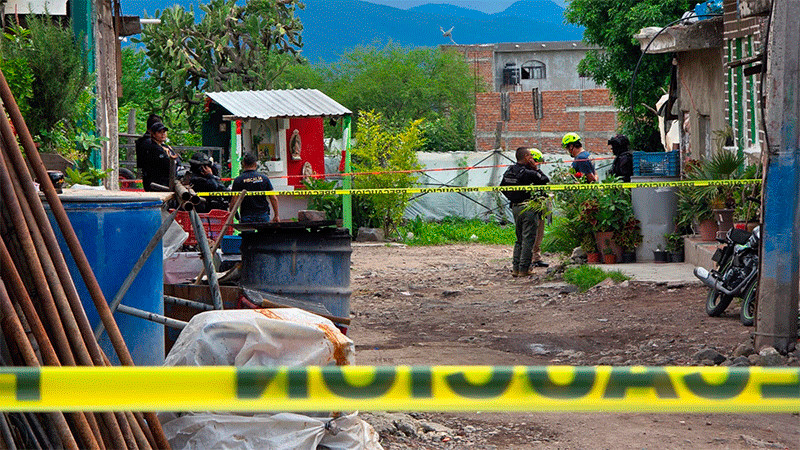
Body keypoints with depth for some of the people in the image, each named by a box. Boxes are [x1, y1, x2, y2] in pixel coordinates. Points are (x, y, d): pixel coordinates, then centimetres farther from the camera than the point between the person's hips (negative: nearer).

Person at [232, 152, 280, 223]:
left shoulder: (238, 180, -4)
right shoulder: (264, 178, 3)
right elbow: (273, 199, 3)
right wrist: (276, 215, 12)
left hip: (246, 216, -2)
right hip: (263, 215, 2)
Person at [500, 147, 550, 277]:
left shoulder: (509, 171, 7)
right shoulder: (528, 173, -17)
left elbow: (502, 188, 16)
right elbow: (545, 180, -10)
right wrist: (536, 168, -4)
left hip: (515, 207, 8)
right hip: (528, 208, -8)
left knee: (519, 239, 16)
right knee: (528, 239, -1)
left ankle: (515, 268, 15)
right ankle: (524, 269, -2)